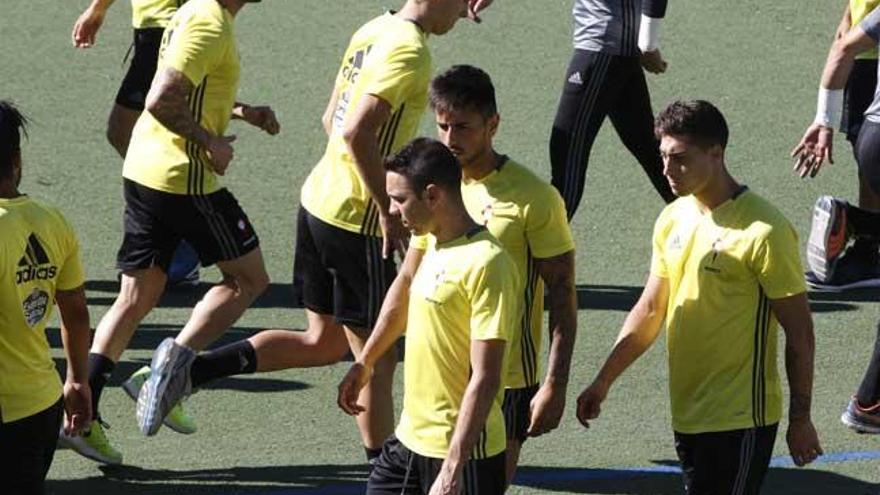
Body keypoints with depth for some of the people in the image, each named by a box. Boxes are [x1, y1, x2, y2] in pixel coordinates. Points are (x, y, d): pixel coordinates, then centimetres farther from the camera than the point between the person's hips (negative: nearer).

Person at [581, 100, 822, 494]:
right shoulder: (673, 219, 7)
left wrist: (800, 420, -9)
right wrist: (604, 381, 14)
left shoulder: (763, 231, -16)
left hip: (741, 420, -7)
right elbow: (649, 310, 17)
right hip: (688, 413, 7)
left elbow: (799, 331, -11)